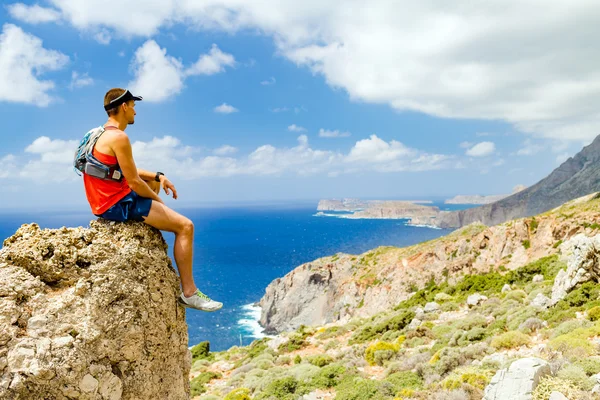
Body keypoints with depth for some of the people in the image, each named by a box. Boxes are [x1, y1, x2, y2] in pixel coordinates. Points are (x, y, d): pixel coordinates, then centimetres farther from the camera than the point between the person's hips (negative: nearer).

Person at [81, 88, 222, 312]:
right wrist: (158, 200, -2)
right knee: (185, 226, -11)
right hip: (118, 204, -10)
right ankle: (189, 293, -6)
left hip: (107, 200, 10)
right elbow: (134, 182, -19)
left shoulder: (104, 134, 13)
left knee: (153, 182, 31)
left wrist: (158, 177, 10)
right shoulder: (119, 137, -19)